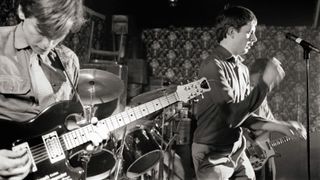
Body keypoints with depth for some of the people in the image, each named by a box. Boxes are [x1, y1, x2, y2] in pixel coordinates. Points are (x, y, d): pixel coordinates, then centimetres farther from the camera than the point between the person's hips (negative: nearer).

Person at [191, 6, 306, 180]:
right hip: (212, 156, -8)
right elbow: (233, 116, -24)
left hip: (238, 153, 8)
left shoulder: (242, 69, 9)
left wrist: (276, 126, 3)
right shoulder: (212, 66, -19)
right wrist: (266, 82, -22)